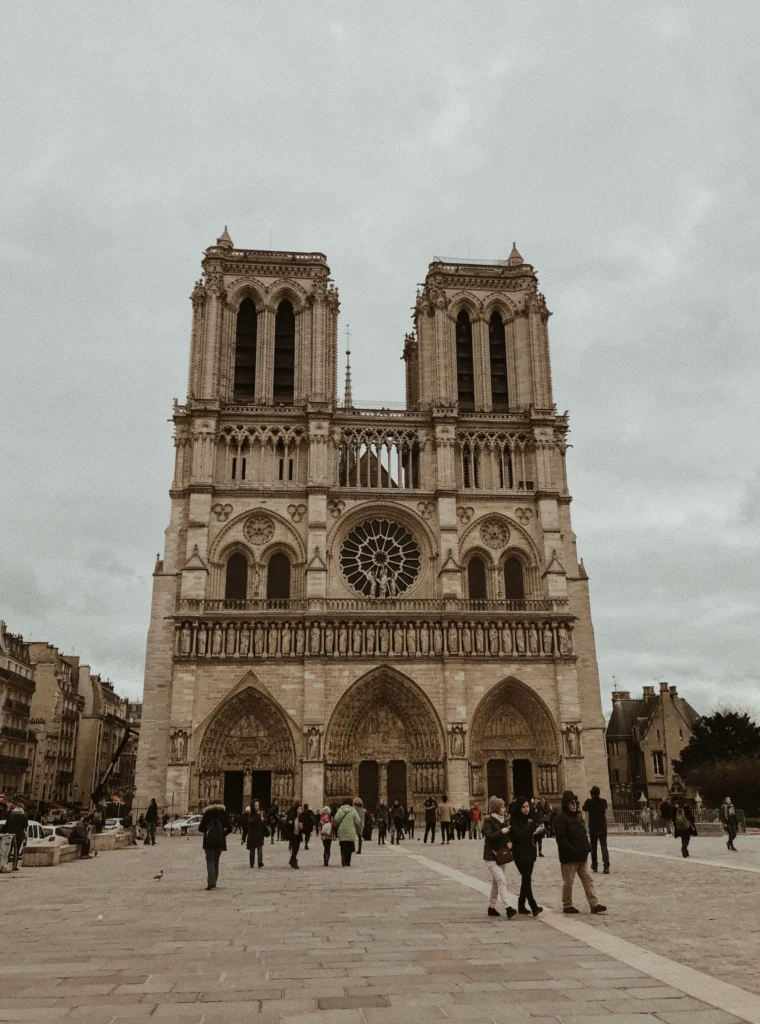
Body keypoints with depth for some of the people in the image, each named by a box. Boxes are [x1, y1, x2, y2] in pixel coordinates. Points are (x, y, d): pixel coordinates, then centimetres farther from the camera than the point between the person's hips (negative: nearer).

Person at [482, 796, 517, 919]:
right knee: (501, 881, -16)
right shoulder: (488, 821, -13)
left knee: (496, 882, 13)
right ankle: (508, 908, -21)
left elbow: (507, 835, 16)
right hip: (491, 856, -8)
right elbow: (489, 836, -24)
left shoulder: (502, 820, 11)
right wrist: (502, 831, -29)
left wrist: (509, 842, -4)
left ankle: (492, 907, 22)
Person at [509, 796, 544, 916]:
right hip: (520, 854, -6)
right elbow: (519, 835, -22)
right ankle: (534, 907, -18)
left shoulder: (531, 819, 8)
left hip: (530, 853, 6)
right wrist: (529, 825, -18)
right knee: (526, 879, -15)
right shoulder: (514, 821, -8)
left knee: (526, 879, 10)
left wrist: (539, 832, -10)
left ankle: (521, 906, 19)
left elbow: (535, 838, 12)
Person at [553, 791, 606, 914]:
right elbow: (560, 838, -21)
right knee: (568, 883, 4)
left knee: (588, 880, 6)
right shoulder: (560, 819, -15)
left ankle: (594, 904, 7)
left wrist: (587, 847, 6)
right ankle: (567, 906, 15)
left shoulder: (578, 815, 11)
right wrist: (572, 851, -23)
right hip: (569, 857, -8)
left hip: (581, 856, 8)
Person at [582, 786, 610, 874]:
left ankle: (594, 865, 19)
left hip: (593, 828, -1)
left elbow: (585, 809, 9)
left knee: (593, 847, 13)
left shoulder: (589, 801, -10)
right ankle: (606, 866, -15)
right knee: (604, 846, 0)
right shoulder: (603, 801, -3)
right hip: (603, 827, 1)